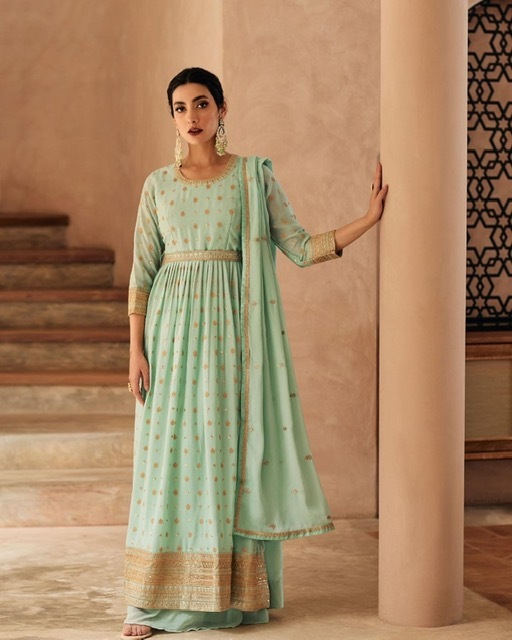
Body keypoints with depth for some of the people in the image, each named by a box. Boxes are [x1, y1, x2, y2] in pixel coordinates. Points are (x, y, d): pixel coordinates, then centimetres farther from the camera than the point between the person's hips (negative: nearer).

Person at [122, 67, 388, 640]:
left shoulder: (255, 176, 5)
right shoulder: (159, 184, 8)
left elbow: (300, 248, 3)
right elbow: (142, 270, 7)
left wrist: (370, 218, -6)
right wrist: (135, 350, -1)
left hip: (233, 328, -1)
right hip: (175, 326, 1)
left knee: (232, 453, -1)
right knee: (171, 456, -1)